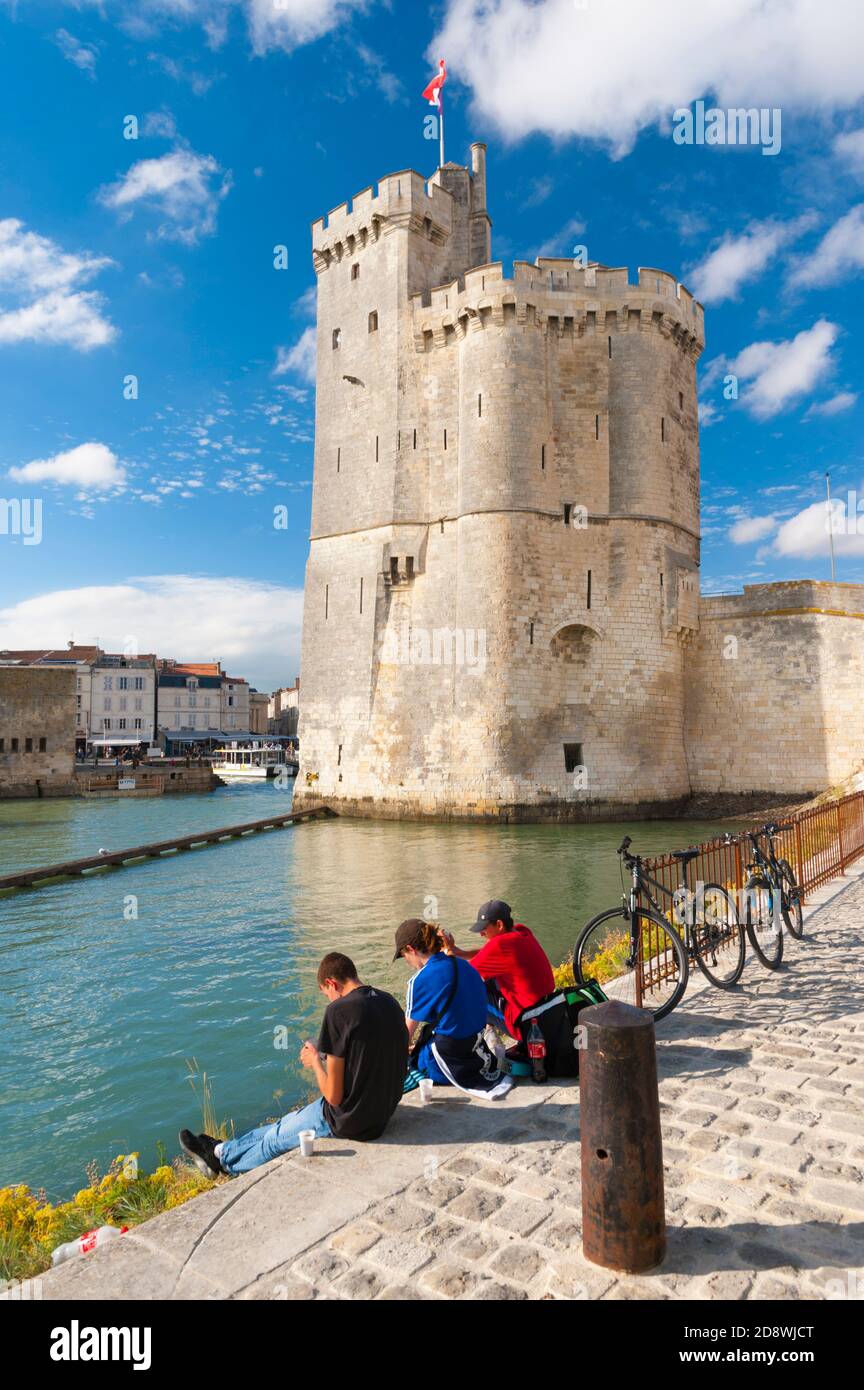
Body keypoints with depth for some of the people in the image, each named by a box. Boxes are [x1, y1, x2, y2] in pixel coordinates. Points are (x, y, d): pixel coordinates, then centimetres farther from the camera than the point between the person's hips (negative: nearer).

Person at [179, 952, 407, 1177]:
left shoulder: (339, 1010, -23)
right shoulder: (389, 1002, 0)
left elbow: (333, 1096, -19)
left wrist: (315, 1061, -3)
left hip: (349, 1121, -7)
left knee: (276, 1138, 20)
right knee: (286, 1124, 26)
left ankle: (222, 1156, 44)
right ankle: (223, 1150, 43)